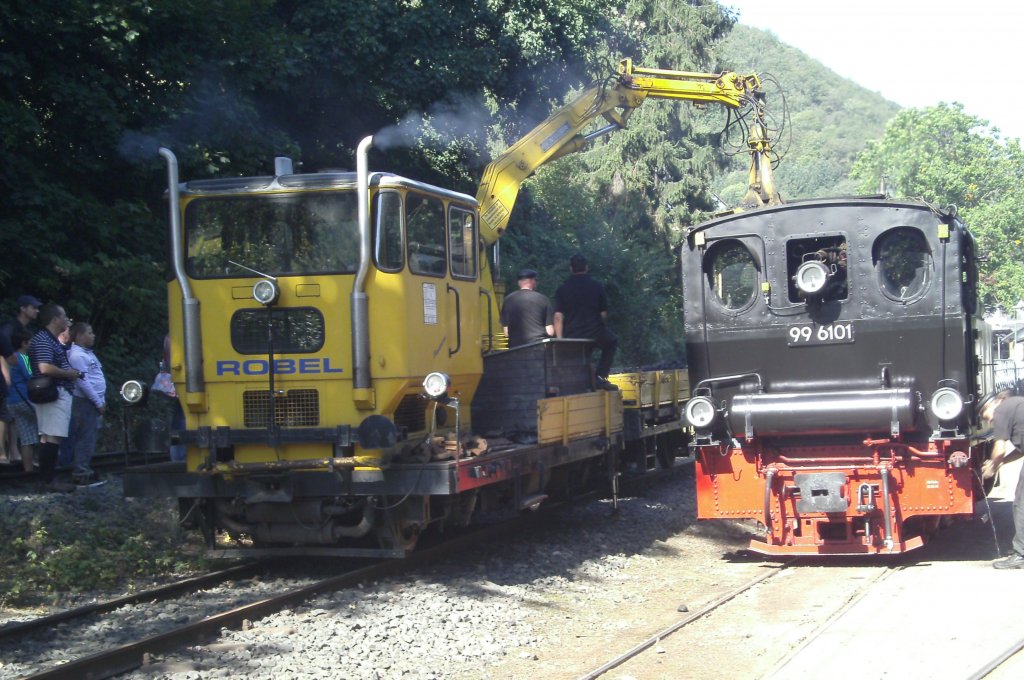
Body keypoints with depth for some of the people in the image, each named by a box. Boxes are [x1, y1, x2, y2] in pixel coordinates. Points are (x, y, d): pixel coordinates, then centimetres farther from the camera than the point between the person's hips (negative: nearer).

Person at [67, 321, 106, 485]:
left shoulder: (87, 353, 17)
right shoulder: (77, 355, -13)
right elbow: (83, 382, -18)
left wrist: (101, 401, 16)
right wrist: (98, 403, -15)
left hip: (94, 402, 10)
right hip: (86, 402, -10)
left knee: (89, 437, 11)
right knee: (85, 438, -8)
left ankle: (84, 470, 17)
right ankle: (81, 473, -5)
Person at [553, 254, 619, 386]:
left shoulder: (562, 289, 1)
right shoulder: (597, 287, 3)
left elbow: (558, 317, -4)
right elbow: (603, 314, 6)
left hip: (571, 337, 1)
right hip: (594, 334, -1)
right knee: (611, 342, 29)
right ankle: (601, 377, 15)